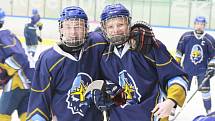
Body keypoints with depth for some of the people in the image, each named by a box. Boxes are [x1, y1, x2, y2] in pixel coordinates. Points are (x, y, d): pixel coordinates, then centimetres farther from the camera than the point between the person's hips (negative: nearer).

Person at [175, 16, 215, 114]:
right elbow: (179, 50, 5)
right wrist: (177, 62, 4)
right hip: (187, 68, 0)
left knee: (205, 89, -3)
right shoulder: (186, 36, -5)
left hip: (202, 69, 0)